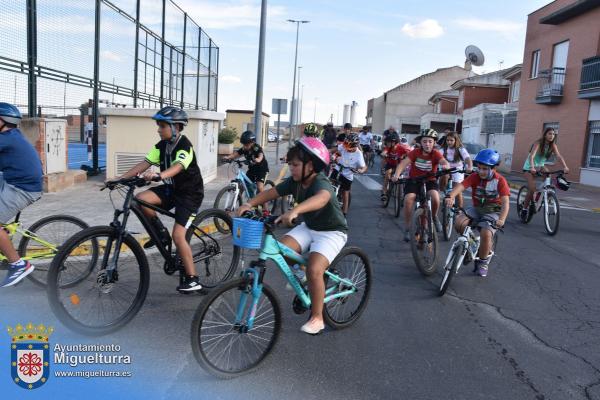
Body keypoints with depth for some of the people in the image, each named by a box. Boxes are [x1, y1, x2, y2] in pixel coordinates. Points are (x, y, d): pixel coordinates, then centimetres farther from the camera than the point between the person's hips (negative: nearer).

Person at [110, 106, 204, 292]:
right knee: (141, 199, -19)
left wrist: (158, 175, -58)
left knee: (178, 235, -16)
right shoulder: (162, 145, 2)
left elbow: (177, 167, -39)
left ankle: (193, 279, -4)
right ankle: (160, 232, 4)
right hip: (170, 189, 7)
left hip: (189, 193, -7)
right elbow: (144, 164, -3)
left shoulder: (184, 146, -20)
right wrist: (120, 177, -13)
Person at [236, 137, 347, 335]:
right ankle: (300, 275, 13)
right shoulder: (294, 182, -6)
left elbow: (321, 198, -52)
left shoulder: (321, 183, -29)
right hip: (309, 227, 7)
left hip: (332, 232, -7)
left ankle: (317, 318, -5)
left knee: (314, 270, -25)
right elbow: (271, 192, -10)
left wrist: (294, 211, -69)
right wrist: (250, 204, -29)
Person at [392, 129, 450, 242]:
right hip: (414, 180, 0)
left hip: (429, 181, 0)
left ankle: (434, 217, 4)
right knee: (408, 199, -25)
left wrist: (446, 166, -55)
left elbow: (444, 162, -29)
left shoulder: (436, 154, -10)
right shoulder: (415, 152, -9)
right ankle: (407, 228, -8)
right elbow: (403, 163, -19)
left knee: (435, 197, -30)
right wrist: (396, 174, -38)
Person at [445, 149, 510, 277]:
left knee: (486, 233, -27)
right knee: (459, 221, -25)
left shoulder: (500, 180, -13)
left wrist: (502, 219, -40)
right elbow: (461, 186, -25)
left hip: (493, 212, -3)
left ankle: (483, 262, -1)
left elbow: (505, 202, -23)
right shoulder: (474, 177, -7)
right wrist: (450, 196, -47)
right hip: (476, 209, 3)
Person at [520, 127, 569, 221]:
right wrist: (532, 167, -50)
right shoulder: (538, 143, -19)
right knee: (532, 189, -16)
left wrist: (565, 166, -36)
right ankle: (524, 209, 3)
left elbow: (558, 156, -19)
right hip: (529, 167, -5)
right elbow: (531, 156, -33)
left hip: (540, 166, 5)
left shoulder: (553, 145, -5)